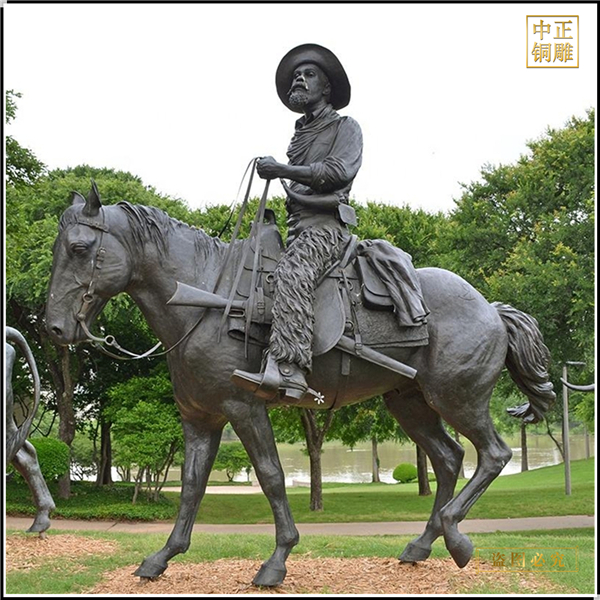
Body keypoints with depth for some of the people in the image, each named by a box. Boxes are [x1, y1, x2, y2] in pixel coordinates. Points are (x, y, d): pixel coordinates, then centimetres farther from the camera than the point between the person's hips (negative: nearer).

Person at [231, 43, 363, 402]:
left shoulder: (346, 128, 7)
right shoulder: (299, 135, 29)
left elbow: (339, 171, -11)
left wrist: (283, 170, -15)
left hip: (326, 222, -9)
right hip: (298, 224, 9)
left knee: (292, 273, -35)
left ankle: (288, 370, -52)